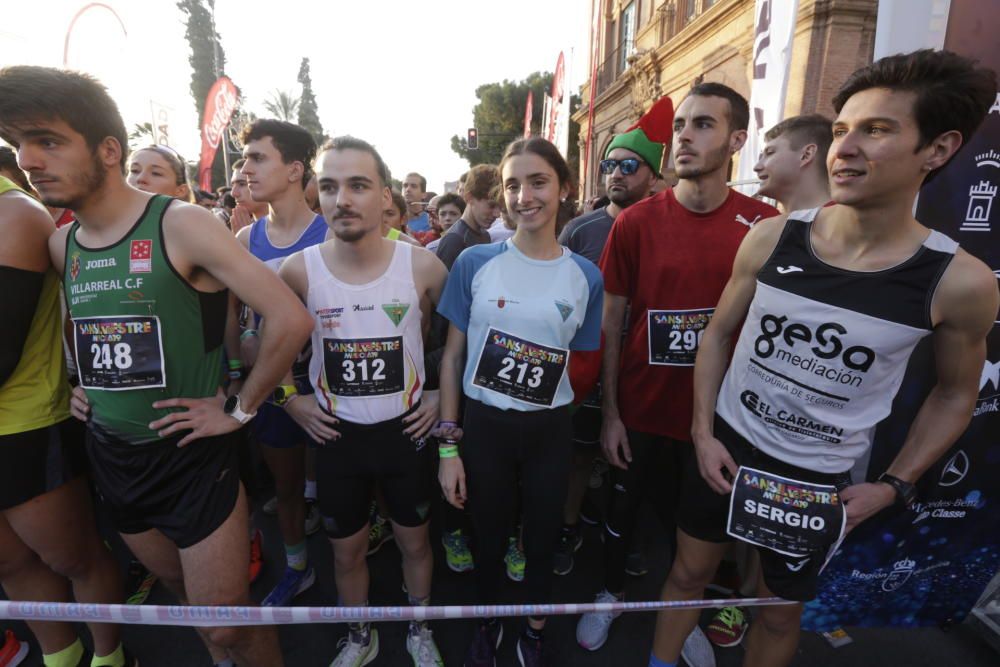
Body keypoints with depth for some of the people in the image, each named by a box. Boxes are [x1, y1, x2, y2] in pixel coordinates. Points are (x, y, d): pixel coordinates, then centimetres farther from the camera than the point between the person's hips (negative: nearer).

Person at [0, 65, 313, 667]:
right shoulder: (60, 245, 3)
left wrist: (240, 409, -17)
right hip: (110, 457, 7)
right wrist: (76, 383, 9)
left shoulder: (182, 226, -18)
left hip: (193, 457, -6)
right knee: (184, 592, 24)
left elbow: (292, 320, -25)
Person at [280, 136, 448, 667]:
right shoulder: (298, 271, -12)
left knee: (414, 540, 18)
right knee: (347, 549, 19)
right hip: (337, 433, 1)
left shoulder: (423, 267, -14)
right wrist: (290, 399, 1)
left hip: (407, 428, 0)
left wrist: (443, 395, 0)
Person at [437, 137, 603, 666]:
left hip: (550, 430, 1)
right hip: (483, 425, -1)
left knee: (542, 543, 19)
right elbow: (453, 355, -4)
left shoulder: (585, 276, -3)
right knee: (489, 541, 18)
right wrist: (449, 445, -6)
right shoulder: (474, 262, -7)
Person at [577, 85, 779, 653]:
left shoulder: (764, 225, -6)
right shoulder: (636, 222, -7)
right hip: (640, 407, 0)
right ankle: (613, 593, 46)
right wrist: (609, 412, -5)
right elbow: (611, 320, -5)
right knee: (624, 506, 18)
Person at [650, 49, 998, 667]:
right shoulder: (772, 237, -12)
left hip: (821, 477, -1)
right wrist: (703, 432, -6)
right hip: (727, 446, 2)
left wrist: (894, 486, -4)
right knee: (690, 570, 21)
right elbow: (719, 334, -1)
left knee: (782, 609, 21)